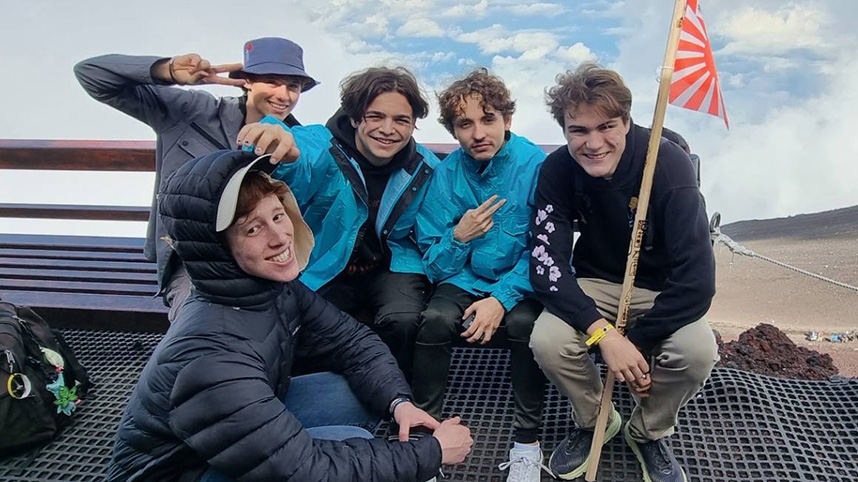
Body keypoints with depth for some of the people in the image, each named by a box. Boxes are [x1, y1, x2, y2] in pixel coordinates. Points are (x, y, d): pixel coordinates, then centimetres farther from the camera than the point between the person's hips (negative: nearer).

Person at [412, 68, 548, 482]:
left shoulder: (535, 165, -13)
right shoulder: (446, 174, -5)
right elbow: (434, 262, -3)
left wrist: (502, 298, -24)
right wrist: (459, 237, -23)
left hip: (520, 280, -1)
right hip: (464, 278, 2)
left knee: (524, 322, -31)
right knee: (436, 320, -27)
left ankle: (527, 440, -11)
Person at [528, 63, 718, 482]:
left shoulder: (669, 164, -24)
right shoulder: (557, 171, -17)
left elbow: (697, 278, -27)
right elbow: (546, 264, -21)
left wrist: (637, 342, -25)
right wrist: (603, 333, -33)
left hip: (663, 289, -1)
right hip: (595, 284, 2)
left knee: (697, 350, -30)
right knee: (546, 341, -26)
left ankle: (649, 432, 4)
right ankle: (593, 422, 7)